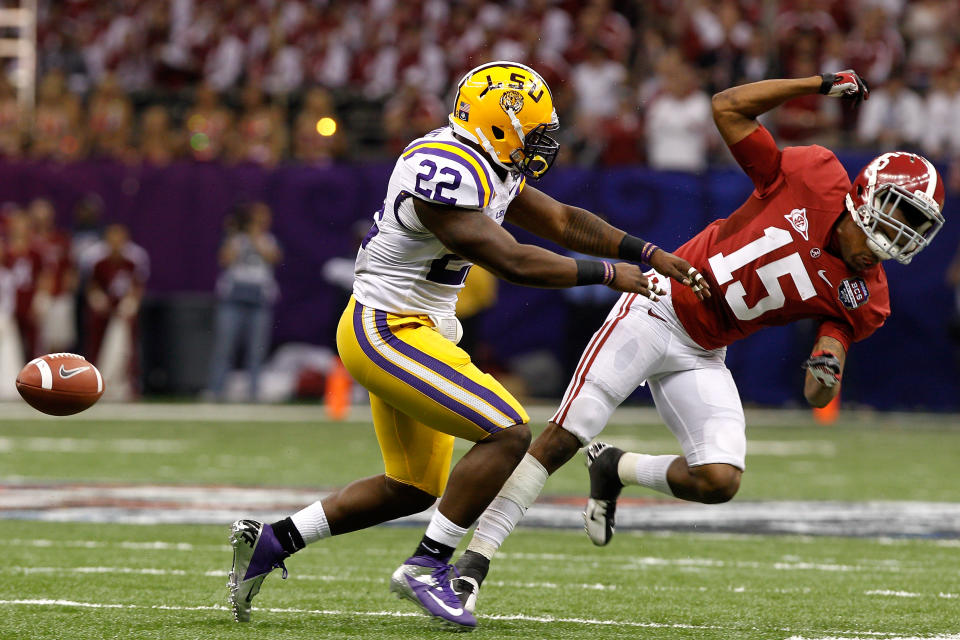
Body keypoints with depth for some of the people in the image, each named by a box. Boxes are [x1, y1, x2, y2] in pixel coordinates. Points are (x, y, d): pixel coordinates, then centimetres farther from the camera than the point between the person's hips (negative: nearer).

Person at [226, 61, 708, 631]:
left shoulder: (489, 167, 9)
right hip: (388, 331, -11)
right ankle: (427, 567, -10)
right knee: (508, 431, -18)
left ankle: (272, 540, 22)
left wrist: (651, 255, 8)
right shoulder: (443, 172, -23)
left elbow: (561, 221, 16)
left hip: (410, 334, 11)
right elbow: (513, 262, -24)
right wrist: (608, 274, -15)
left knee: (414, 488, 16)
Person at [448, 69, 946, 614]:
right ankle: (475, 560, -4)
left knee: (719, 482, -13)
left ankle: (615, 469, 17)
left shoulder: (862, 298, -3)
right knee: (563, 438, -12)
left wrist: (826, 375, -31)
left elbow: (817, 395, -6)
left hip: (701, 358, 4)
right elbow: (728, 107, -10)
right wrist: (823, 85, -12)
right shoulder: (814, 178, -13)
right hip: (657, 310, -4)